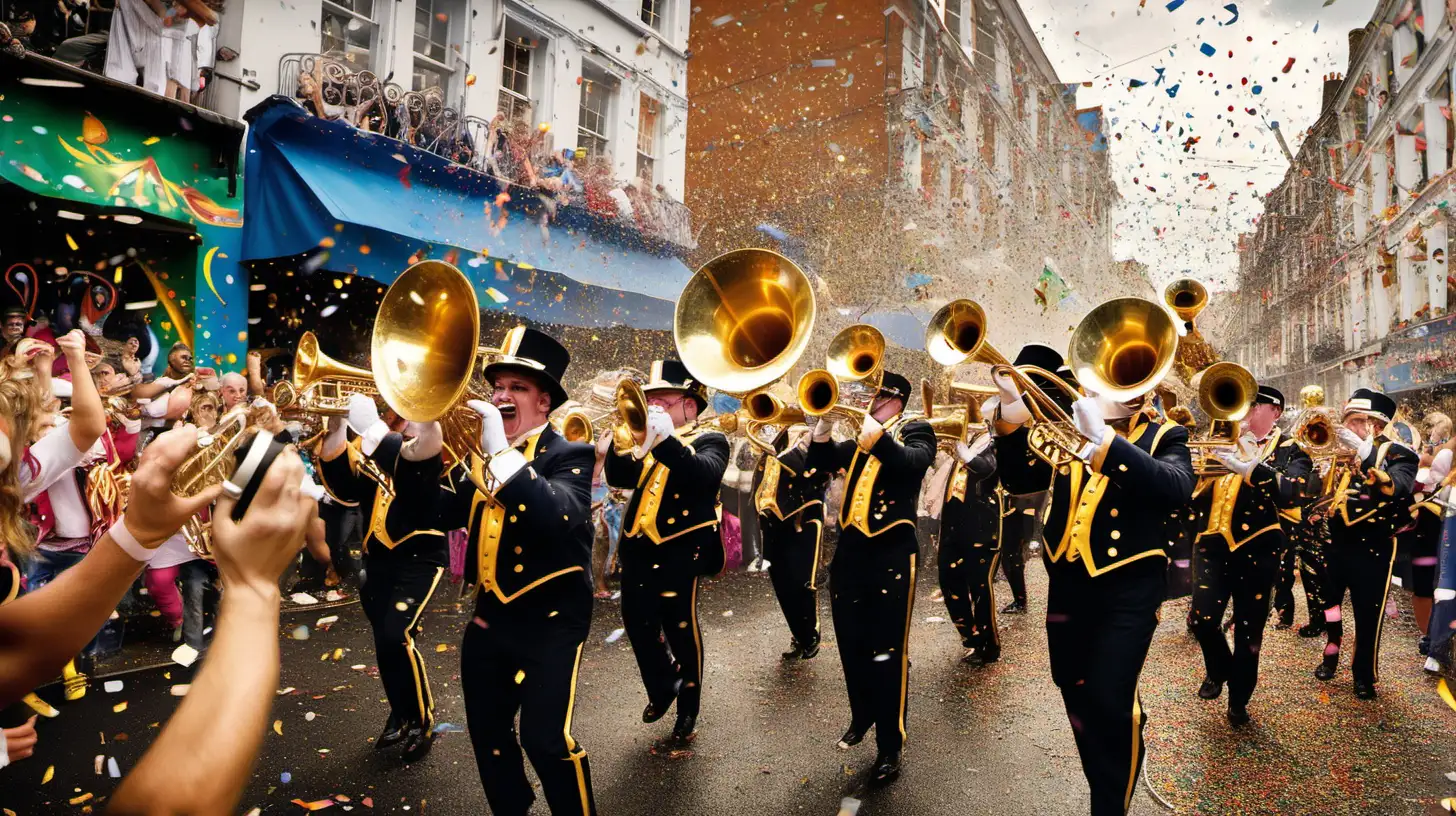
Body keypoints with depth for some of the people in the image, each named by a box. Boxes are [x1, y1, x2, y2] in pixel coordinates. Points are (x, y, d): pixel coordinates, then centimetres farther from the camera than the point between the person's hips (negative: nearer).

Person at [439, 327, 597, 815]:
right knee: (487, 733, 15)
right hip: (490, 615, 6)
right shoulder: (478, 454, 10)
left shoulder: (570, 456, -9)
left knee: (545, 737, -15)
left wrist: (500, 451, -32)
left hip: (549, 619, -6)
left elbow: (559, 517, -30)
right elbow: (443, 515, 1)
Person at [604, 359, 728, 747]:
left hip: (679, 549, -6)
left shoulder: (709, 440, -1)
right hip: (639, 547, 6)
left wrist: (666, 440, -33)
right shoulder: (650, 440, 17)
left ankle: (687, 711, 21)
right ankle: (662, 688, 35)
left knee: (680, 628, 3)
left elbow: (706, 475, -24)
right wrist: (624, 439, -13)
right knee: (638, 623, 10)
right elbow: (619, 476, 4)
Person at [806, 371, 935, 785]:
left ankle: (890, 744, 9)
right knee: (852, 645, 16)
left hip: (891, 552, -6)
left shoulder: (915, 430, 1)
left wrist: (876, 435, -25)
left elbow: (914, 463, -20)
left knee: (887, 652, -1)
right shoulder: (857, 434, 16)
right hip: (849, 549, 6)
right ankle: (862, 716, 36)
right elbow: (818, 463, 8)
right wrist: (824, 430, -6)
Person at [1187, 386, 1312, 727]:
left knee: (1249, 629, 6)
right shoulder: (1226, 443, 11)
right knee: (1203, 619, -9)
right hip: (1213, 544, 2)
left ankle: (1239, 701, 24)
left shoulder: (1290, 451, 1)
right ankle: (1218, 669, 23)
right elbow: (1196, 497, 9)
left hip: (1257, 549, -2)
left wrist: (1250, 468, -34)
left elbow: (1292, 494, -20)